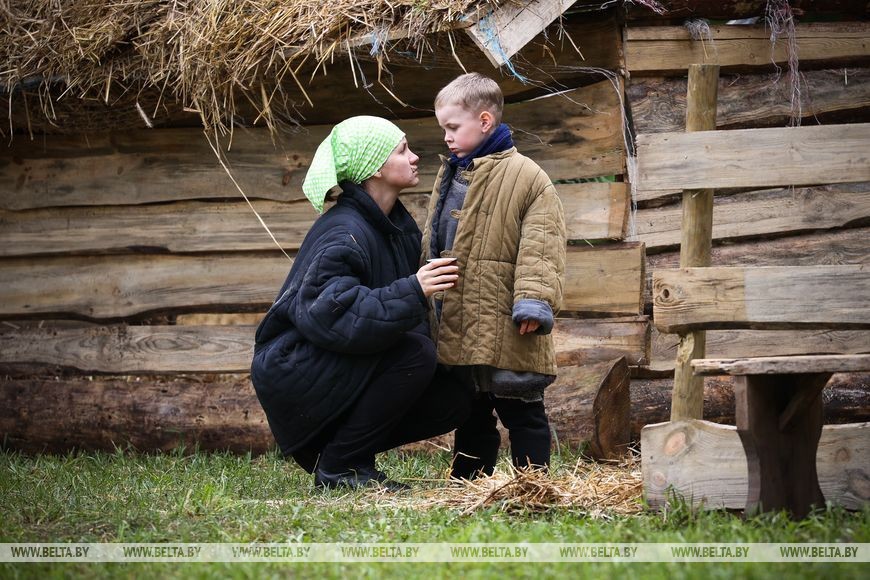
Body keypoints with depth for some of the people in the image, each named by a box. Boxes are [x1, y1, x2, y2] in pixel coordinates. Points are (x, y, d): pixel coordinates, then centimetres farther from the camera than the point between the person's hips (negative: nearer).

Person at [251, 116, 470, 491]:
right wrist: (412, 292, -40)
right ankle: (340, 467, -15)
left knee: (453, 401, -4)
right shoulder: (343, 233, -21)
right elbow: (328, 314, -35)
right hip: (292, 373, -9)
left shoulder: (399, 226, 7)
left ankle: (332, 447, 8)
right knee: (416, 353, -27)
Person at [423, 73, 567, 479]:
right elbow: (432, 244, 22)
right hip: (456, 327, 8)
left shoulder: (526, 178, -9)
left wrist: (534, 302, -22)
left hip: (504, 326, -7)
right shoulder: (449, 177, 15)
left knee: (520, 411, 2)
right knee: (470, 414, 16)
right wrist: (427, 300, 21)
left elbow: (540, 247, -15)